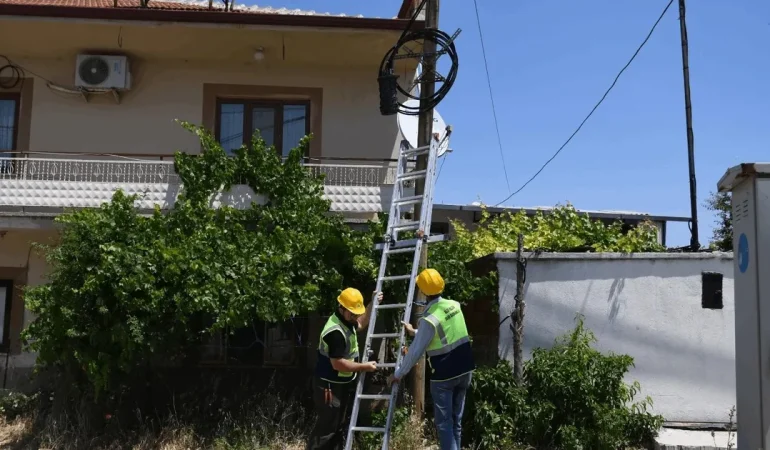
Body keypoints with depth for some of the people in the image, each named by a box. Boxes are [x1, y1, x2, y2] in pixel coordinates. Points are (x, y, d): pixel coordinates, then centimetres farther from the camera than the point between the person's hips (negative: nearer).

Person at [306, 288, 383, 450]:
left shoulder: (347, 321, 4)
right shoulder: (335, 332, -27)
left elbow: (361, 324, 27)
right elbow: (338, 364, -28)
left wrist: (373, 304, 15)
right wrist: (364, 367, -19)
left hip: (343, 384, 10)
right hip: (329, 386, -10)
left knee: (340, 427, 16)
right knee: (326, 427, -6)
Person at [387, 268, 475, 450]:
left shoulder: (429, 319, -19)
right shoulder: (454, 305, 2)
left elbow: (415, 352, -14)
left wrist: (398, 374, -2)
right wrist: (415, 332, 23)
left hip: (444, 376, -7)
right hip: (465, 370, 7)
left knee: (444, 422, 1)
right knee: (456, 419, 15)